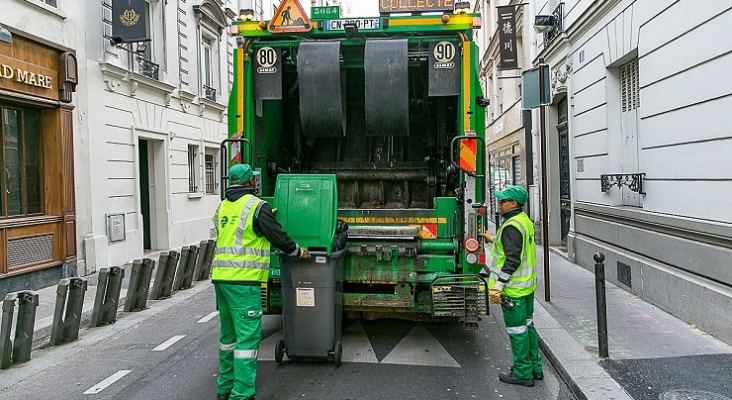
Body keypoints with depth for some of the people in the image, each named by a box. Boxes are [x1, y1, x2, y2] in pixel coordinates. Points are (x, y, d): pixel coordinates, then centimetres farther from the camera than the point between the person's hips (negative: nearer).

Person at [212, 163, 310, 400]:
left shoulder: (222, 208, 15)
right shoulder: (256, 206, -7)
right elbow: (278, 236, -5)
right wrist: (298, 252, 11)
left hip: (220, 276, 8)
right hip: (243, 279, -8)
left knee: (229, 333, 18)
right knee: (248, 336, -4)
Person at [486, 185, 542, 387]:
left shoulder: (511, 226, -20)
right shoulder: (525, 221, 11)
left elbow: (512, 260, -25)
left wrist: (498, 284, -21)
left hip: (513, 288, -10)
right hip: (527, 285, 10)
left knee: (517, 329, 0)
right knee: (527, 325, 18)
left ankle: (522, 373, 9)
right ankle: (535, 368, 28)